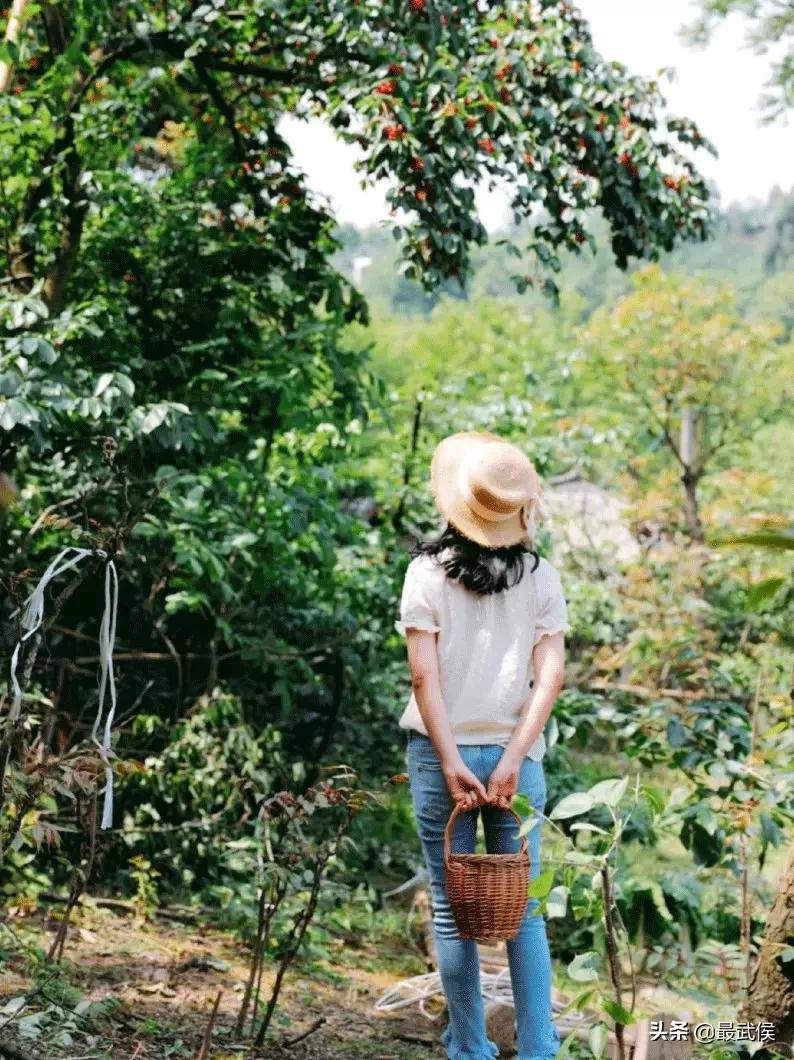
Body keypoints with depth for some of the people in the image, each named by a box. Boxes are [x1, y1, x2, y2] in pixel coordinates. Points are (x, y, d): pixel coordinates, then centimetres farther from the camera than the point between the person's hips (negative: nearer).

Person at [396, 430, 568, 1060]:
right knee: (525, 908, 8)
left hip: (443, 754, -1)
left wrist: (452, 763, -8)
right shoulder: (541, 577, 3)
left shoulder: (428, 573, -2)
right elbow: (550, 676, -5)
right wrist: (512, 761, -8)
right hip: (514, 755, 1)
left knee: (453, 908, 6)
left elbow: (425, 675, -8)